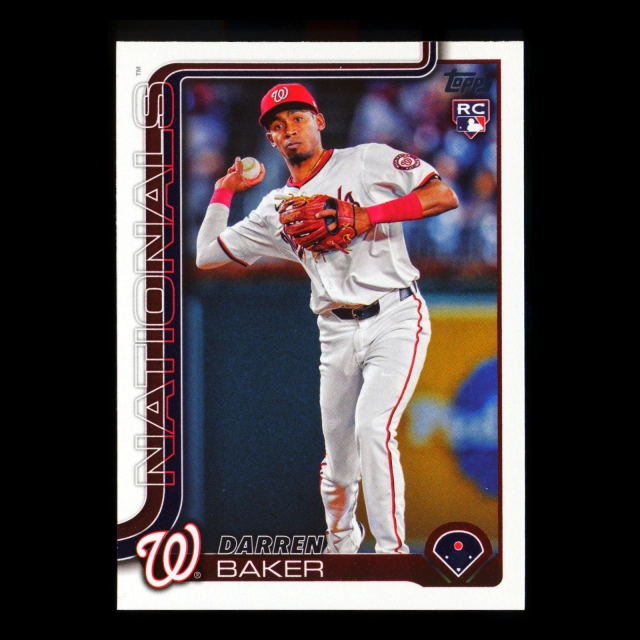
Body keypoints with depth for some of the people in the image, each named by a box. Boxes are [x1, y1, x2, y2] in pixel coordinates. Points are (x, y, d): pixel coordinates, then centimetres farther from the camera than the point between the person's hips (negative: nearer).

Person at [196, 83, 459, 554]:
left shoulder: (369, 161, 0)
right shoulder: (275, 210, 12)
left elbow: (445, 196, -10)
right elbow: (207, 254, 17)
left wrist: (366, 216, -16)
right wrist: (225, 191, 19)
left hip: (395, 317, -5)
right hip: (337, 333, 5)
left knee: (373, 428, -22)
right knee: (338, 453, 9)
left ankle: (392, 551, -15)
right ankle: (340, 545, 32)